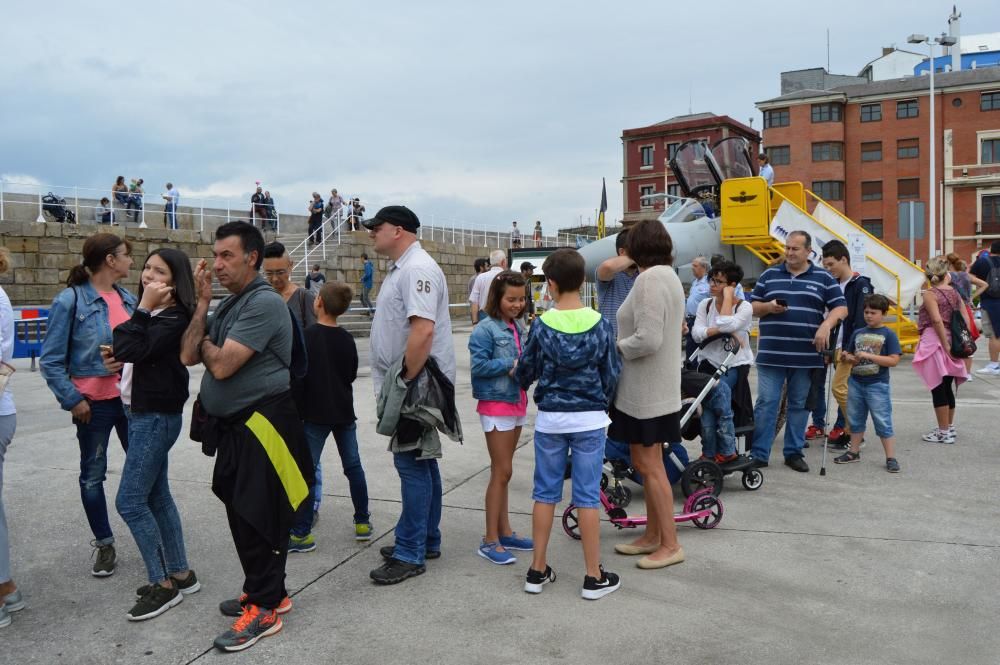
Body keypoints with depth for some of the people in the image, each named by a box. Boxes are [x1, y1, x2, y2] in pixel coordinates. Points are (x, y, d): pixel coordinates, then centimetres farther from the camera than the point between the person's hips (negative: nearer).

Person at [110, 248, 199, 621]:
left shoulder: (175, 317, -15)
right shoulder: (153, 314, 12)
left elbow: (135, 349, -26)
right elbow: (130, 350, 22)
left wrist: (144, 307, -19)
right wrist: (117, 359, 0)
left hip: (157, 416, -10)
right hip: (141, 413, 10)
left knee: (129, 501, -7)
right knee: (156, 496, 13)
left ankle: (163, 584, 3)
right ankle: (180, 574, 23)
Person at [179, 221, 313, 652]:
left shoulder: (264, 303, -16)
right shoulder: (227, 304, 14)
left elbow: (221, 366, -21)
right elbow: (188, 357, 5)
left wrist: (205, 343, 1)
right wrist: (202, 303, 0)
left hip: (263, 426, -10)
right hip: (232, 427, 10)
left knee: (258, 516, -2)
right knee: (240, 513, 17)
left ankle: (264, 609, 10)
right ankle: (265, 591, 32)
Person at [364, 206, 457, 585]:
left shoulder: (417, 269, -17)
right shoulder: (402, 268, 17)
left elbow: (423, 330, -28)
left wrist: (405, 381, -23)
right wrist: (398, 383, 17)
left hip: (416, 385, -11)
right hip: (407, 385, 11)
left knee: (413, 465, -5)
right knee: (421, 463, 16)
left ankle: (410, 554, 3)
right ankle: (425, 541, 28)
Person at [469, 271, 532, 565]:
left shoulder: (518, 327, 9)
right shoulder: (485, 328, -13)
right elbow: (478, 365, -19)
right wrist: (511, 365, -18)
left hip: (517, 403, 8)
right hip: (496, 405, -8)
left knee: (503, 471, 15)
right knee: (502, 472, -5)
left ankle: (504, 532, 25)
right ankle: (490, 541, 4)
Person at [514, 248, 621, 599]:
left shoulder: (541, 326, -7)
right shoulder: (599, 324, -6)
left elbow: (526, 372, 2)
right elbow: (611, 374, 1)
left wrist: (518, 377, 25)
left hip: (550, 418, 0)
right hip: (590, 418, 0)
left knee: (545, 493, 11)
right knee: (587, 496, 5)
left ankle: (538, 570, 19)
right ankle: (594, 577, 12)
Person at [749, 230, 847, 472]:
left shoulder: (823, 278, 7)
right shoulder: (769, 275, 10)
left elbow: (840, 308, 4)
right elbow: (753, 307, 11)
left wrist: (825, 325, -14)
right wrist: (769, 307, -10)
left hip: (806, 356, 0)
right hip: (771, 354, 0)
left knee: (800, 405, 9)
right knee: (766, 403, -2)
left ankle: (794, 452, 20)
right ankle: (759, 454, 4)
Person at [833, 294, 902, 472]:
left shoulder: (888, 335, -6)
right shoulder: (857, 333, 9)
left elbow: (893, 360, -14)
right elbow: (848, 355, 17)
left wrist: (868, 356, -19)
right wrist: (848, 358, -6)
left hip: (877, 385, -5)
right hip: (856, 382, 6)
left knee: (883, 422, -3)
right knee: (855, 419, 15)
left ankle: (891, 458, 4)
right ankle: (854, 452, 27)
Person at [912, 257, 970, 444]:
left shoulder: (930, 294, -9)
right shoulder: (954, 293, 8)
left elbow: (937, 320, -22)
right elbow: (966, 321, 5)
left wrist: (945, 345, -18)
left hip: (935, 342, -6)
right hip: (952, 342, 7)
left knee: (937, 389, 0)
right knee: (947, 387, 18)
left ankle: (944, 432, 5)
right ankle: (949, 427, 29)